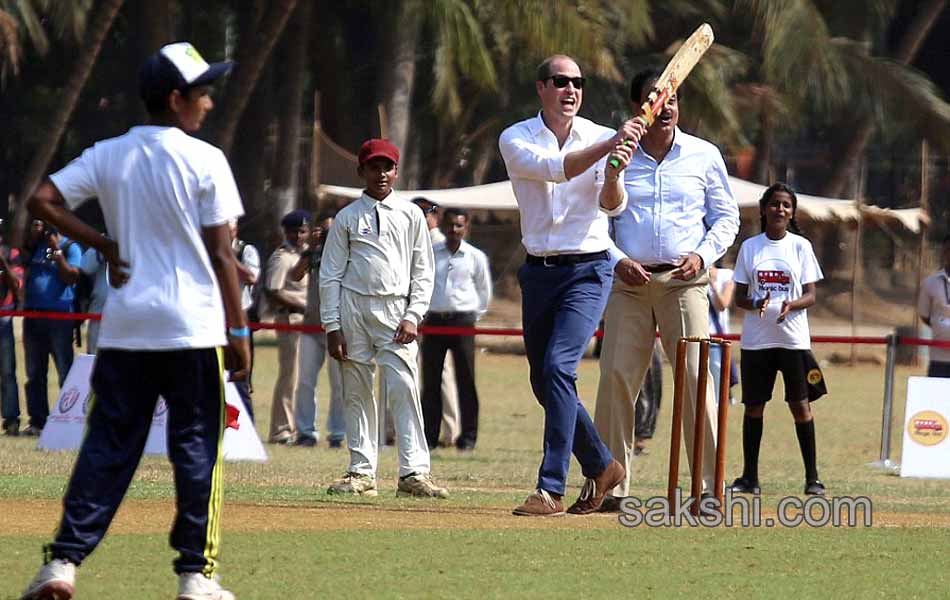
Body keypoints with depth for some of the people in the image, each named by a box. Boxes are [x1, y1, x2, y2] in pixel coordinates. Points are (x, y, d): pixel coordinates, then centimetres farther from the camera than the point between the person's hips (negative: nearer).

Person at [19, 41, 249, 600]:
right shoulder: (205, 161, -7)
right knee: (197, 448, 4)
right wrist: (239, 331, -2)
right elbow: (221, 254, -7)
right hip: (193, 325, -4)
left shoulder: (109, 156, 6)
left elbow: (43, 200, 0)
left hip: (124, 327, 4)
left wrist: (105, 245, 6)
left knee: (109, 445, 7)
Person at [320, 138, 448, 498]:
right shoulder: (347, 218, 7)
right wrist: (332, 326, -1)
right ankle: (362, 472, 8)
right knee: (356, 391, 2)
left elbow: (423, 272, 9)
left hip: (396, 311, -1)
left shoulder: (411, 215, 10)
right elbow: (330, 275, 6)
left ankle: (413, 472, -16)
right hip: (353, 307, 1)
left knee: (403, 387, -13)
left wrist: (413, 317, -3)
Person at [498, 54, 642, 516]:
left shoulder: (602, 138, 0)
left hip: (588, 271, -3)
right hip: (538, 272, 3)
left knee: (557, 368, -20)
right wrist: (607, 147, -34)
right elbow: (552, 169, -21)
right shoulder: (516, 140, -1)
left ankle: (551, 489, -22)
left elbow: (612, 206, -12)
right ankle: (601, 466, 31)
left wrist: (615, 172, -33)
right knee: (545, 384, 10)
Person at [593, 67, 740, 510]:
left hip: (683, 282, -1)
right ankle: (612, 486, 2)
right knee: (615, 378, -5)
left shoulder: (704, 156, 7)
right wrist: (617, 260, -7)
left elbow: (726, 217, 12)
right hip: (628, 281, 1)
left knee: (695, 378, -10)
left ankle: (709, 486, -7)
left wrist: (702, 256, -5)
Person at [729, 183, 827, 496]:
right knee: (753, 405, 4)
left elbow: (810, 296, 1)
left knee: (800, 404, -4)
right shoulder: (749, 247, 7)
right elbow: (739, 296, 7)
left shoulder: (801, 246, 3)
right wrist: (755, 304, -15)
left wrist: (790, 305, -20)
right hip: (756, 338, 2)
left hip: (793, 337, -2)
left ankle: (812, 477, 0)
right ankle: (749, 477, 10)